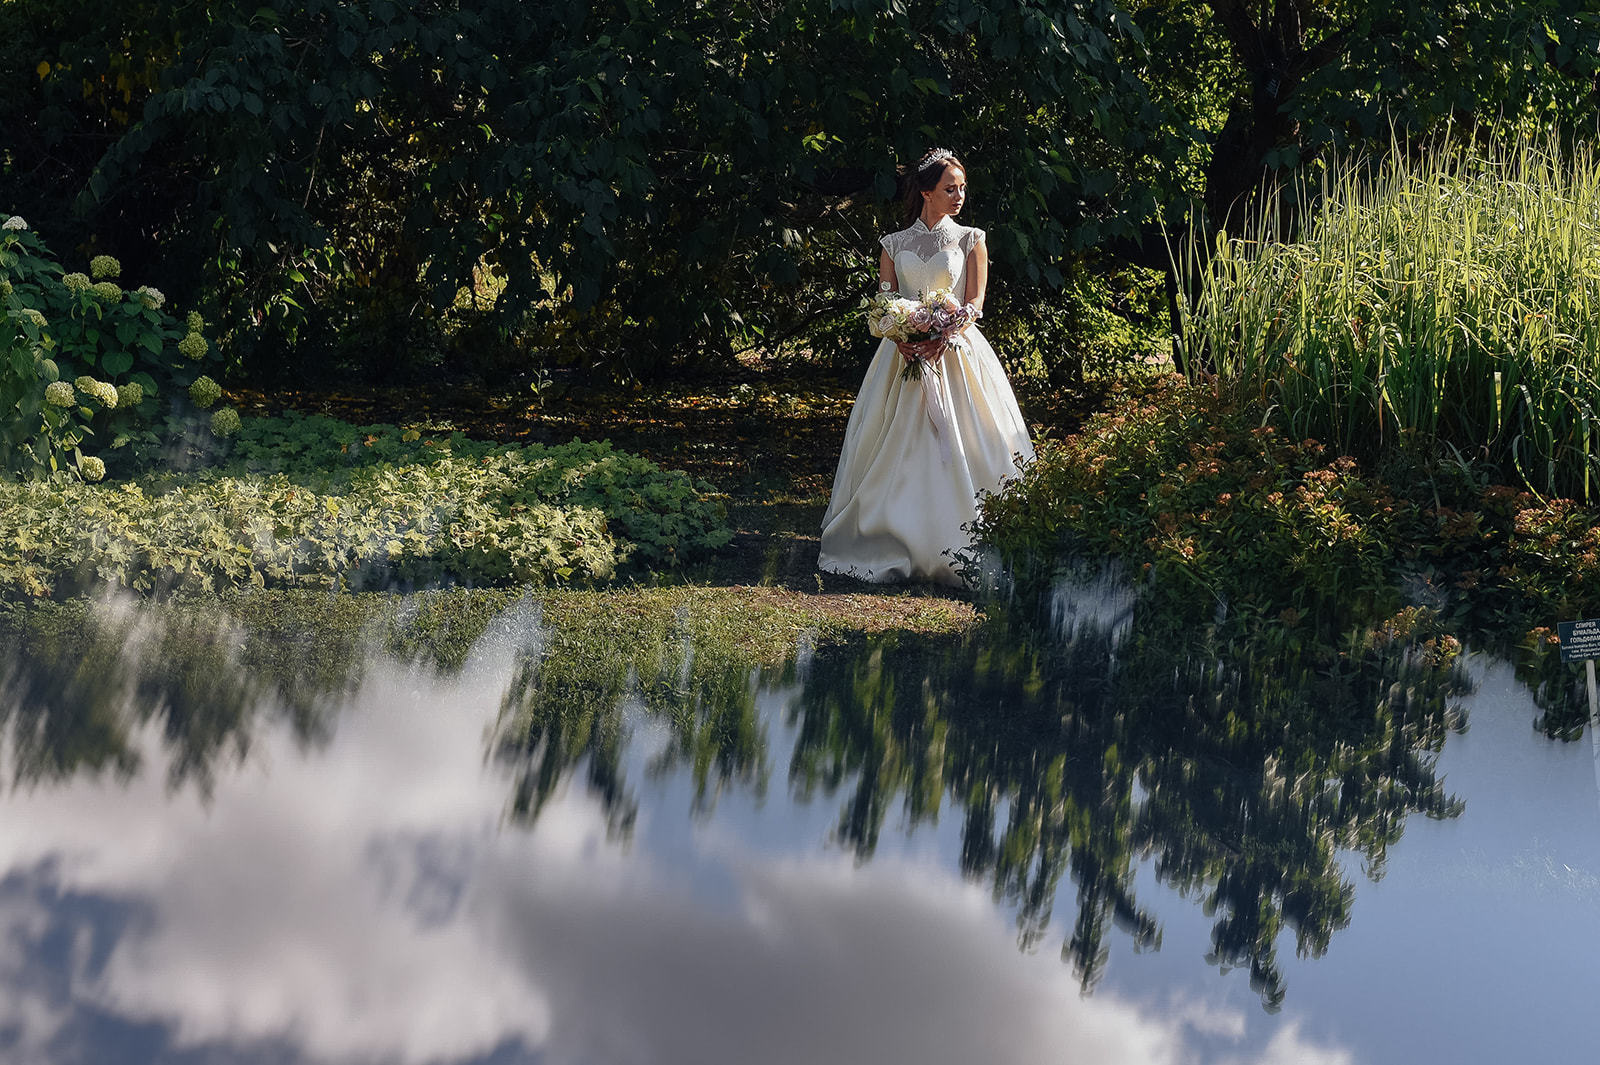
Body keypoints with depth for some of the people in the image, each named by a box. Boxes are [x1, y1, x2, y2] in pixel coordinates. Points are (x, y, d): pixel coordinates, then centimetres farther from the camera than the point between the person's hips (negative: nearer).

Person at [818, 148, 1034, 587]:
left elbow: (975, 303, 1)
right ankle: (894, 550, 0)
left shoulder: (970, 240, 9)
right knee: (898, 453, -3)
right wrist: (904, 338, -15)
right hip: (904, 355, 1)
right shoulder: (894, 245, 11)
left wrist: (941, 337, -17)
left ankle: (958, 555, -10)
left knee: (958, 449, -9)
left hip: (955, 351, -1)